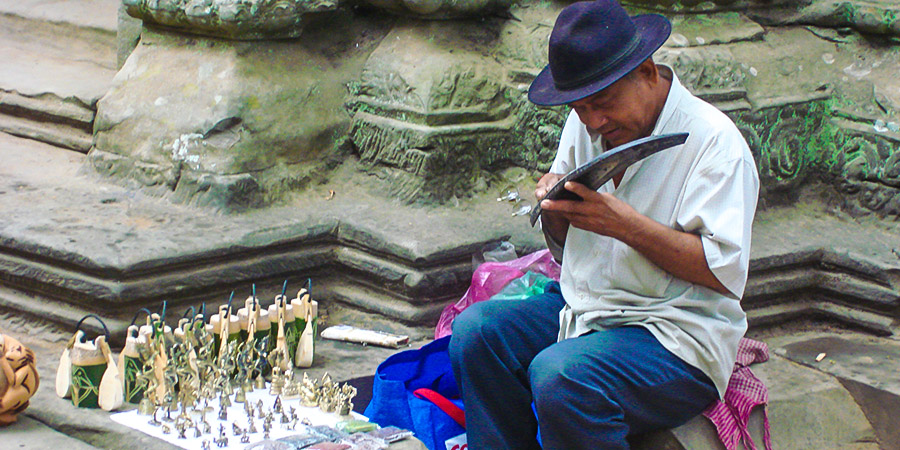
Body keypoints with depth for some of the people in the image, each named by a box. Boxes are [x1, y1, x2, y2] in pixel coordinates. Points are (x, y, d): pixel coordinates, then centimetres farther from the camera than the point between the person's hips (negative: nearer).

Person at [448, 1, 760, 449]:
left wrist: (625, 223, -27)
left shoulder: (712, 139, -13)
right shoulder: (584, 126, 9)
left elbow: (725, 271, -20)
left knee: (560, 376, -32)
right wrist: (553, 207, -6)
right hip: (581, 304, 8)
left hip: (679, 334, -7)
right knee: (473, 332, -13)